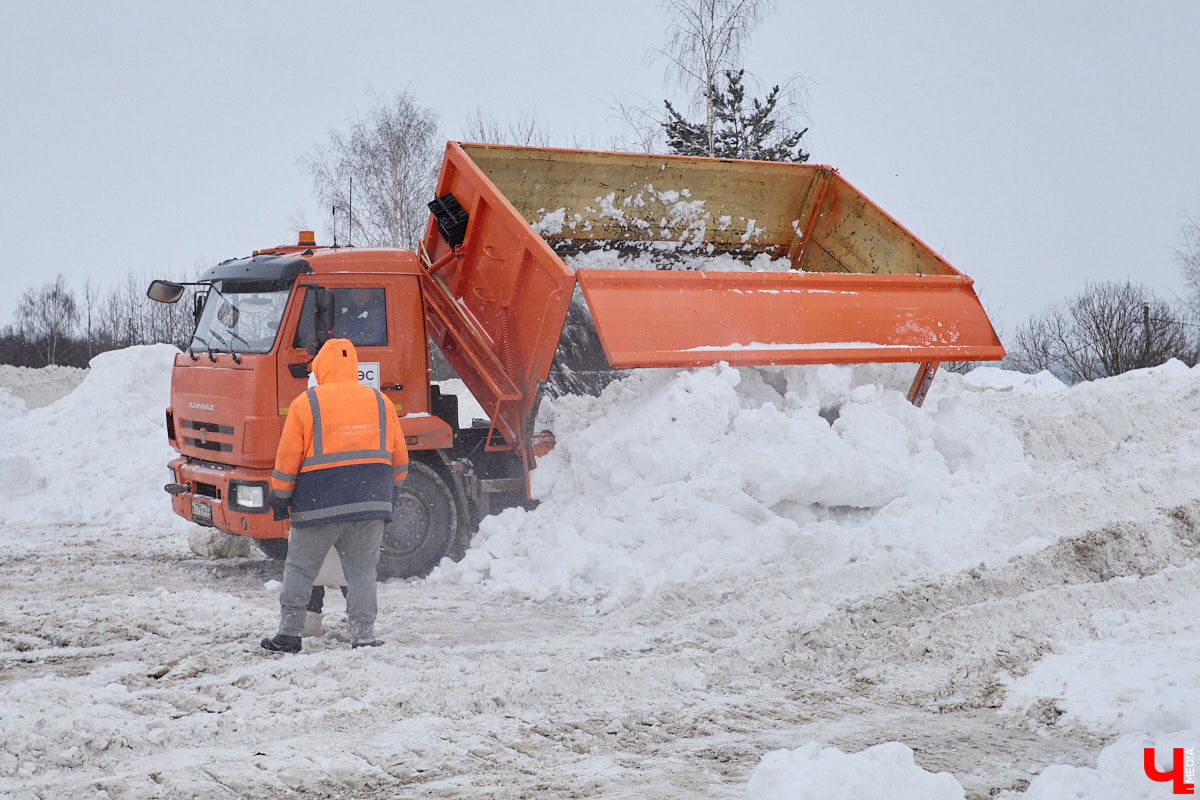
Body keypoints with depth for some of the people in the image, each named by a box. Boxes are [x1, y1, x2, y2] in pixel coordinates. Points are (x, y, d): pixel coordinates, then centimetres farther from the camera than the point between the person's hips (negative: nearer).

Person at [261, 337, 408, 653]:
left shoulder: (305, 404, -3)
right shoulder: (380, 401, 8)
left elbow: (287, 459, -2)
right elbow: (399, 458, 13)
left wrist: (279, 496, 9)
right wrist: (388, 488, 26)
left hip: (319, 504, -3)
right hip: (371, 503, 3)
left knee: (299, 568, 10)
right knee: (362, 570, 9)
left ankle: (289, 633, 12)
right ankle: (363, 635, 3)